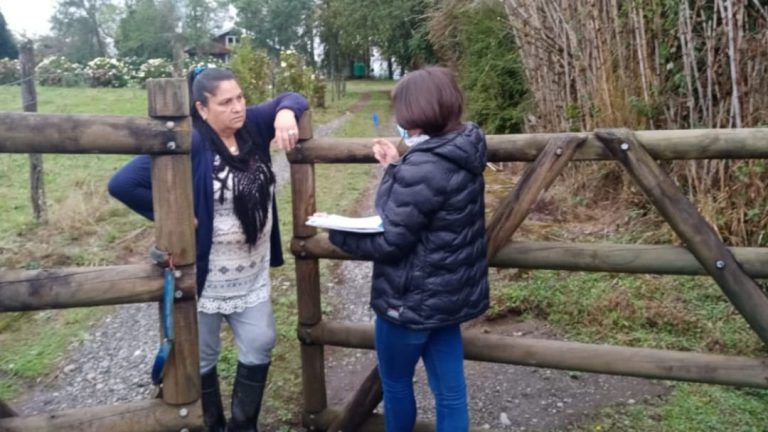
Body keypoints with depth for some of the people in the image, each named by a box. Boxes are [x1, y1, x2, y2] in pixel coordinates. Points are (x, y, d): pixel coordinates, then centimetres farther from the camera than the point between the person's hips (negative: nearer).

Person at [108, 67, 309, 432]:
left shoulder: (251, 125, -4)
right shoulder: (190, 144, -23)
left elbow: (291, 99, 7)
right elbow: (123, 184, -27)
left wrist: (286, 113, -16)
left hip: (253, 273, 6)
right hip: (206, 275, -6)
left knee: (259, 346, 14)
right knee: (203, 357, 13)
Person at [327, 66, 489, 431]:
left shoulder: (423, 167, -26)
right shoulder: (460, 154, 2)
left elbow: (388, 243, -21)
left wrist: (335, 229, -8)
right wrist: (396, 168, 11)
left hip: (413, 299, -8)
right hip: (450, 293, 8)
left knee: (394, 383, 17)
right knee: (450, 391, 16)